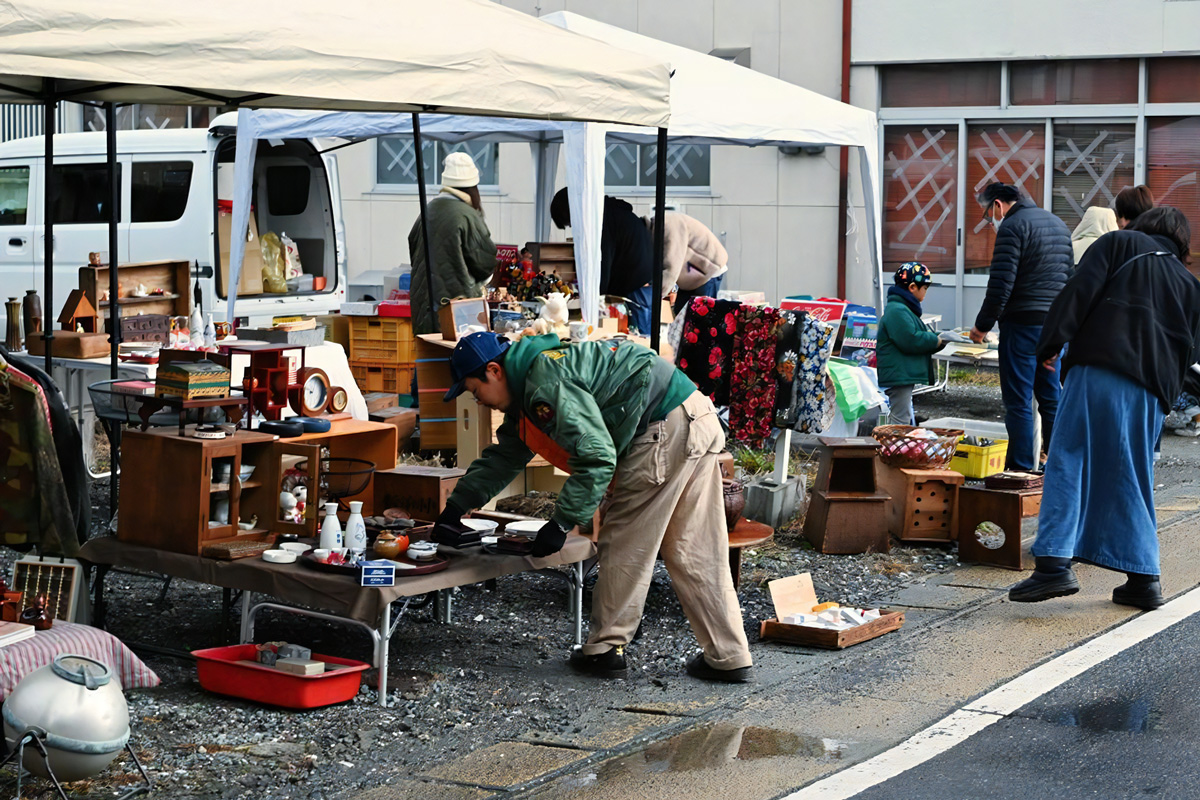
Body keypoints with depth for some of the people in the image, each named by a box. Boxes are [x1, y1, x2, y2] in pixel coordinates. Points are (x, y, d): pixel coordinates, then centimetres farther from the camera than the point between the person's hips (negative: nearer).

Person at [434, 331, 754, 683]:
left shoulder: (549, 384, -17)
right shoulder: (527, 389, 18)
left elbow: (596, 458, -21)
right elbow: (503, 456, 30)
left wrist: (562, 523, -15)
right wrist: (456, 507, 29)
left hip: (665, 429, -11)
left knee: (624, 545, 0)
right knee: (690, 552, 12)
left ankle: (605, 650, 10)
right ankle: (729, 657, 14)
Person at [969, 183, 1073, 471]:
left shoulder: (1012, 226, -10)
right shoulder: (1057, 223, 18)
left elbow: (1001, 284, -17)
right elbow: (1069, 276, 22)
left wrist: (982, 325, -8)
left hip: (1022, 323, -8)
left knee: (1018, 402, -4)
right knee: (1051, 398, 12)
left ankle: (1021, 469, -4)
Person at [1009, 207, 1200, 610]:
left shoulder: (1118, 244, 11)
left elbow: (1081, 291, -3)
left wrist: (1051, 344, -4)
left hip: (1099, 373, -5)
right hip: (1151, 391, 5)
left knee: (1069, 463, -6)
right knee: (1132, 478, 13)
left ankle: (1054, 562, -18)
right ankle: (1143, 578, 10)